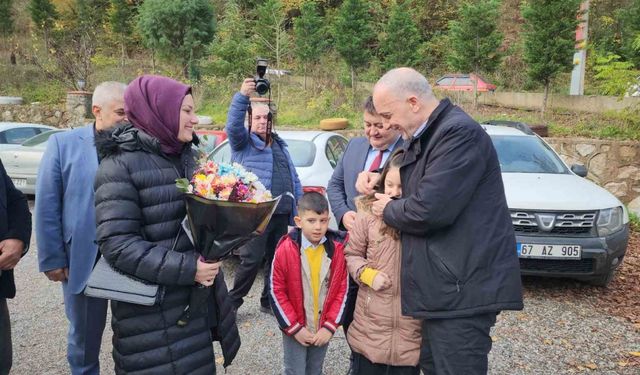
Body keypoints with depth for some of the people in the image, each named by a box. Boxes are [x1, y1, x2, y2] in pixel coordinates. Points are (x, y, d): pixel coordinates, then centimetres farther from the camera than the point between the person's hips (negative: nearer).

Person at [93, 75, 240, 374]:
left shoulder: (183, 155, 7)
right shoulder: (121, 163, -16)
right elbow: (116, 244, -21)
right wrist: (186, 268, -25)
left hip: (196, 296, 7)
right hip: (153, 310, -7)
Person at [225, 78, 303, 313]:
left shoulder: (279, 145, 22)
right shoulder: (243, 141, 4)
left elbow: (293, 177, 22)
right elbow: (232, 126, -19)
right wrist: (242, 96, -31)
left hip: (282, 213, 6)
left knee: (276, 259, 13)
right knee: (251, 260, -5)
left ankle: (269, 301, 27)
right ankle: (232, 302, 12)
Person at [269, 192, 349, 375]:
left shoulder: (338, 248, -10)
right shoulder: (286, 249, -16)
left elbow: (342, 290, -4)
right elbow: (276, 291, -10)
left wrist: (330, 325, -8)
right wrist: (294, 327, -10)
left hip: (323, 329, 2)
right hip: (295, 329, -2)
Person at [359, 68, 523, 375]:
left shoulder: (460, 133, -19)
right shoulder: (423, 136, 13)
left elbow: (428, 209, -27)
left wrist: (388, 210, -6)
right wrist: (376, 175, 10)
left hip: (463, 287, -10)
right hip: (445, 283, 10)